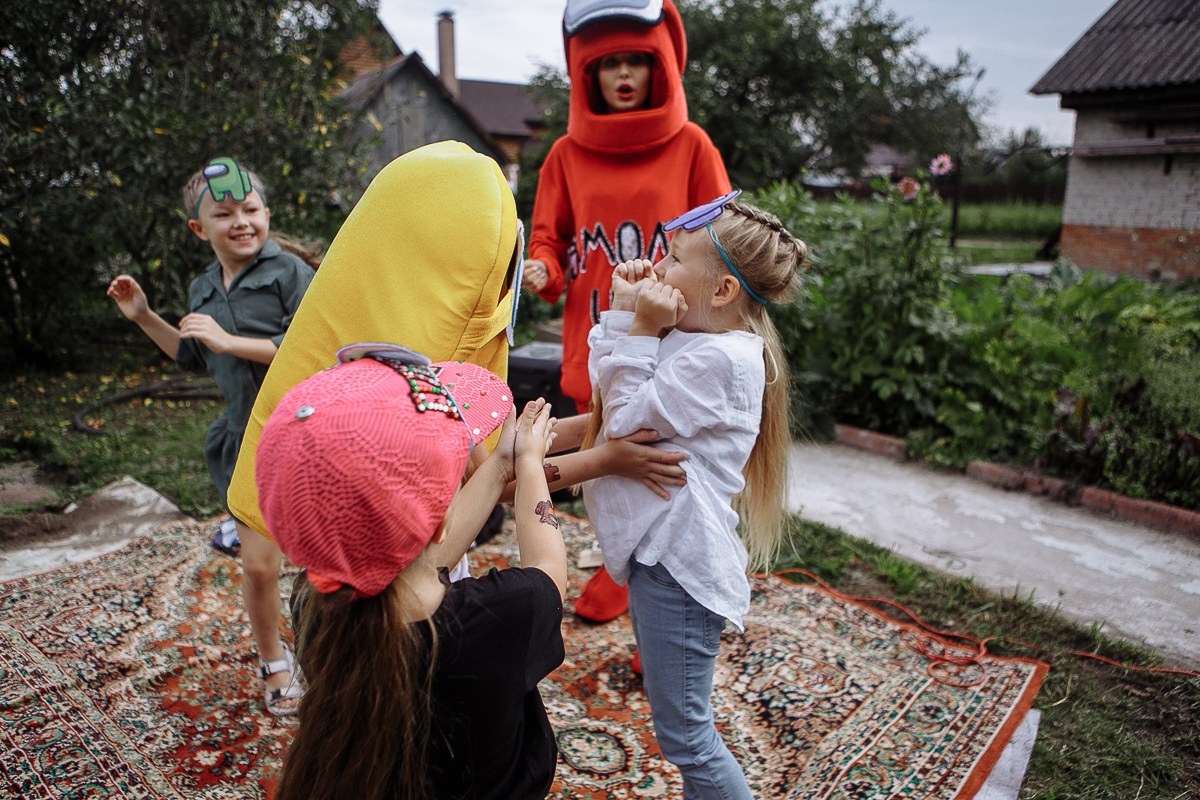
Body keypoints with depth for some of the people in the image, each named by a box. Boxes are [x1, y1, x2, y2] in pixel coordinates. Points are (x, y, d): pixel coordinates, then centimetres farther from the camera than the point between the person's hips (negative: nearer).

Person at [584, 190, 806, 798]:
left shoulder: (719, 358, -22)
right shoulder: (689, 338, 8)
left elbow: (625, 422, -18)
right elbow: (608, 390, 13)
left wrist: (640, 330, -14)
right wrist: (624, 313, 2)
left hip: (677, 560, -10)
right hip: (658, 546, 10)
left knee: (682, 735, 4)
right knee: (672, 711, 25)